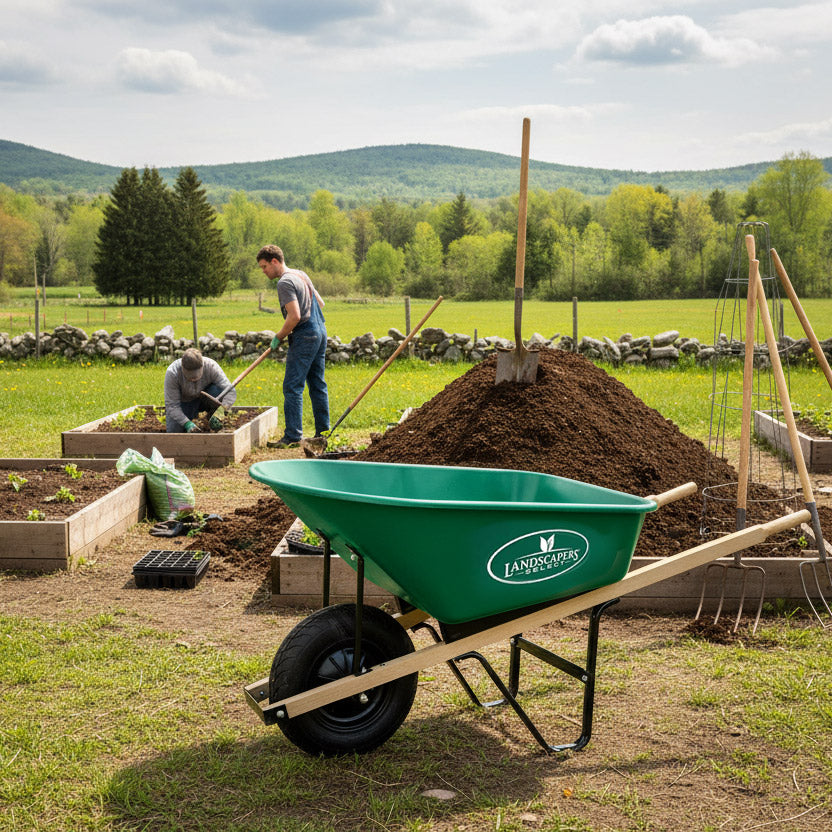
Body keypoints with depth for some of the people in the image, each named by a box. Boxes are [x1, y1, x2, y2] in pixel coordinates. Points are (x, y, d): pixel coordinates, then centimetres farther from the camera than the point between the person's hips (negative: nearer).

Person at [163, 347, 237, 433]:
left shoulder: (211, 366, -30)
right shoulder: (172, 372, -32)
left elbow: (230, 392, -33)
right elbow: (171, 405, -27)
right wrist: (187, 423, -40)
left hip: (203, 399, 0)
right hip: (184, 401, 1)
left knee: (217, 390, -32)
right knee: (173, 431, -19)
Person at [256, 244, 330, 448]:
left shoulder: (285, 282, -13)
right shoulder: (301, 274, 16)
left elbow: (294, 316, -22)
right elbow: (320, 303, 23)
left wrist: (278, 337, -10)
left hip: (304, 337, -10)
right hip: (320, 331, 10)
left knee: (293, 387, -8)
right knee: (317, 385, 12)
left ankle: (293, 436, -9)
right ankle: (323, 432, 16)